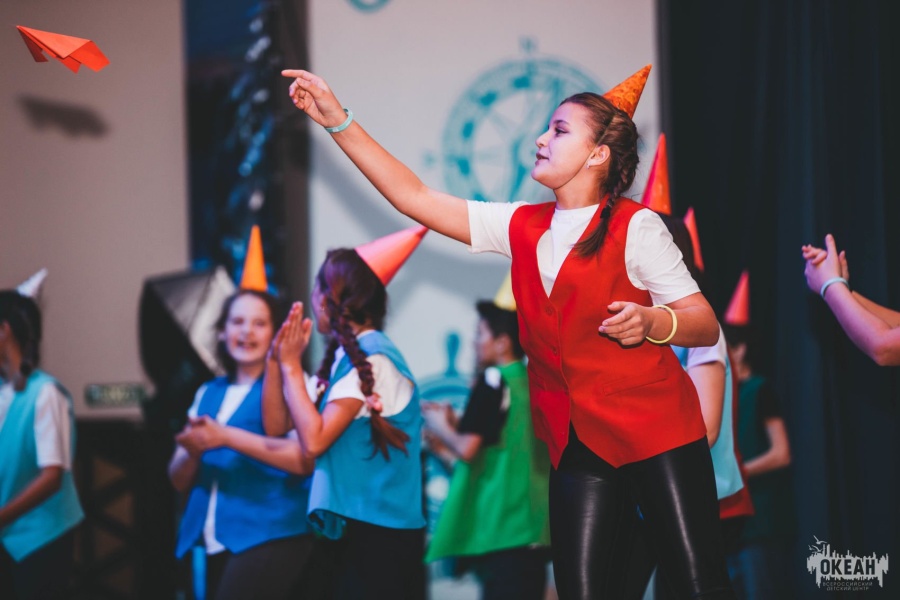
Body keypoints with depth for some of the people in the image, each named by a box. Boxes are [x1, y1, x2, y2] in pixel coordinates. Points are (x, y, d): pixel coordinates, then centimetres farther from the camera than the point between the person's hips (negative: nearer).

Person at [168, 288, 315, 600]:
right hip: (217, 543, 6)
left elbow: (305, 458, -15)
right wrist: (192, 451, -7)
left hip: (270, 538, -6)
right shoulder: (208, 393, 17)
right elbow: (179, 479, 16)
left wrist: (226, 437, -17)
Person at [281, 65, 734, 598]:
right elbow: (415, 197, 10)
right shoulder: (523, 227, 10)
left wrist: (652, 322, -28)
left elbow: (706, 325, -6)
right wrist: (339, 122, 6)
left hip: (657, 433, -5)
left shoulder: (635, 226, -5)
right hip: (578, 443, 5)